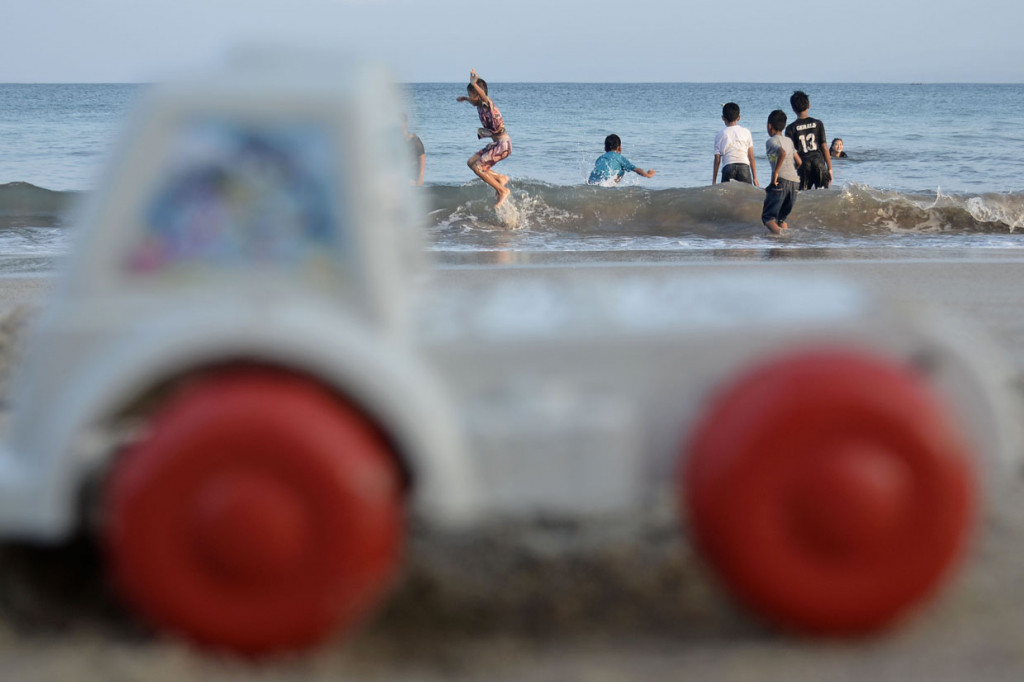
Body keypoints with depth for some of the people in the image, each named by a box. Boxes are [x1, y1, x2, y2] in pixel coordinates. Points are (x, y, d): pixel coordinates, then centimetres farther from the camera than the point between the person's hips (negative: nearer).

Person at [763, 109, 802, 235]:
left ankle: (779, 232, -33)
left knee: (768, 216, -6)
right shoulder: (789, 141, 20)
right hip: (795, 181, 7)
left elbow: (782, 153, -20)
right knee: (781, 217, 17)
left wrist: (776, 172, -15)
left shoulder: (771, 141, 0)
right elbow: (799, 162, 20)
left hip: (781, 181, -7)